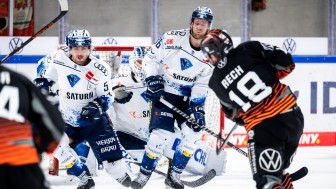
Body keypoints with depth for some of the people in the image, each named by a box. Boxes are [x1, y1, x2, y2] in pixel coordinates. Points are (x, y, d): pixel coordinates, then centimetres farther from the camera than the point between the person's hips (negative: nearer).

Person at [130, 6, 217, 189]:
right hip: (163, 92, -3)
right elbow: (151, 57, -4)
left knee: (193, 132, -10)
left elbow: (202, 85, -4)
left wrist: (196, 107, -15)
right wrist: (152, 78, -17)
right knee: (161, 134, -16)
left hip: (188, 97, 4)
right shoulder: (172, 38, -15)